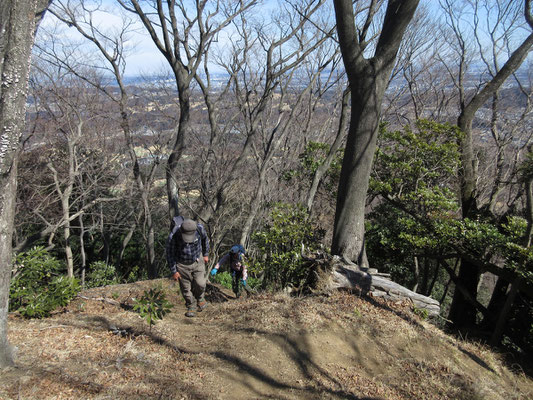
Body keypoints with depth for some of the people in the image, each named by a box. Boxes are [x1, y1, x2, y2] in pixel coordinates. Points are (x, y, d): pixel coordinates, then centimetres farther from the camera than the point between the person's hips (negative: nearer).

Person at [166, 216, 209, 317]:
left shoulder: (199, 228, -24)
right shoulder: (173, 236, -29)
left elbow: (205, 238, 1)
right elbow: (170, 254, -13)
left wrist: (206, 254, 10)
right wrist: (173, 271, -8)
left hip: (197, 261, 1)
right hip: (182, 264, -1)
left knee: (200, 283, -7)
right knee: (186, 288, 5)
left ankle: (199, 297, 25)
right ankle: (191, 306, 28)